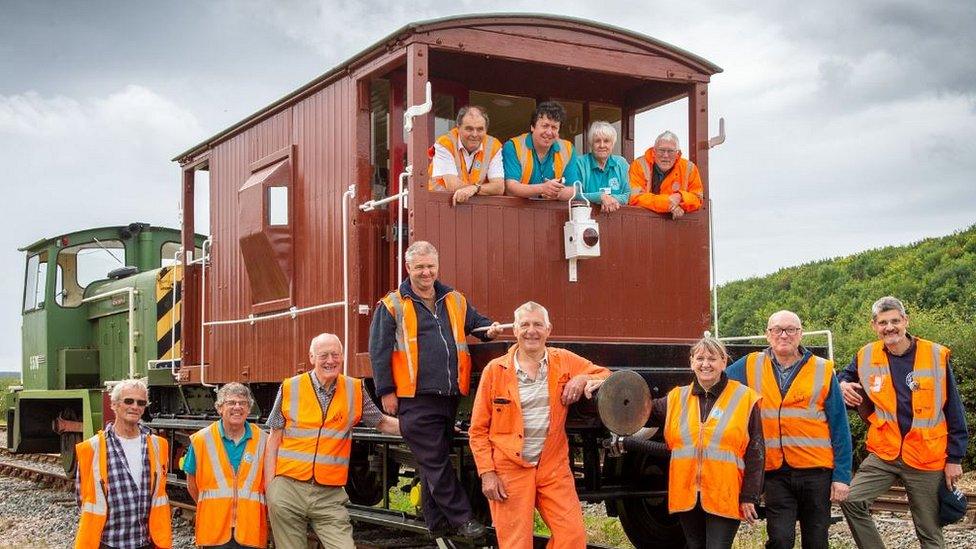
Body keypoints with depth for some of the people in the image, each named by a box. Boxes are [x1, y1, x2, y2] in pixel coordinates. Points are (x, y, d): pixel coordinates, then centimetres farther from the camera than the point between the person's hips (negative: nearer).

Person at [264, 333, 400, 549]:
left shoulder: (355, 390, 6)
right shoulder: (290, 388, 3)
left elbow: (382, 423, 16)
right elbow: (274, 440, 7)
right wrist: (269, 487, 2)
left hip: (330, 494, 0)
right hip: (288, 489, 0)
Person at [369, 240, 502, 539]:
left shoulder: (454, 300, 14)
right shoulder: (392, 305, -1)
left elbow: (476, 322, 28)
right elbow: (378, 351, -3)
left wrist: (490, 329, 5)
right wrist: (386, 391, -7)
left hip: (449, 397, 5)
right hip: (416, 399, -5)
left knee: (435, 461, 13)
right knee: (435, 463, -4)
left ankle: (437, 522, 21)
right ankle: (461, 517, 2)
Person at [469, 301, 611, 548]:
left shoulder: (564, 361, 5)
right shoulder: (495, 370, 0)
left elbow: (605, 376, 13)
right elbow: (478, 429, 2)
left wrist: (582, 379, -9)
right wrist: (486, 473, -5)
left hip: (554, 467, 2)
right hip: (510, 469, -2)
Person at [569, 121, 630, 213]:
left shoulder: (621, 163, 11)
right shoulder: (579, 163, 1)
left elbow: (628, 195, 6)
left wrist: (609, 199, -13)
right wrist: (601, 197, -19)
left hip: (616, 214, 1)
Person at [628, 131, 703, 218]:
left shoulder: (689, 168, 2)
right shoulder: (639, 165, -5)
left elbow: (698, 199, 5)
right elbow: (635, 198, -14)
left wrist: (680, 197, -17)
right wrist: (668, 204, -20)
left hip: (678, 219, 2)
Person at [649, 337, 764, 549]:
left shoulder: (744, 398, 0)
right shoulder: (677, 399, 11)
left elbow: (755, 452, -1)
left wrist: (749, 497, -5)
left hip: (725, 498, -4)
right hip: (686, 495, 4)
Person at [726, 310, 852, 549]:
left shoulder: (823, 370, 3)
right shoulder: (750, 367, 5)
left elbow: (840, 428, 2)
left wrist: (842, 475, -4)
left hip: (816, 470, 0)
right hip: (775, 472, 0)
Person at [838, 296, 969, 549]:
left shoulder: (937, 356, -6)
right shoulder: (866, 357, -1)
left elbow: (954, 412, -1)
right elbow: (844, 377, 19)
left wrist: (954, 458, -2)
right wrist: (843, 386, -6)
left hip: (927, 459, -2)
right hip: (883, 455, 2)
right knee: (851, 500, -18)